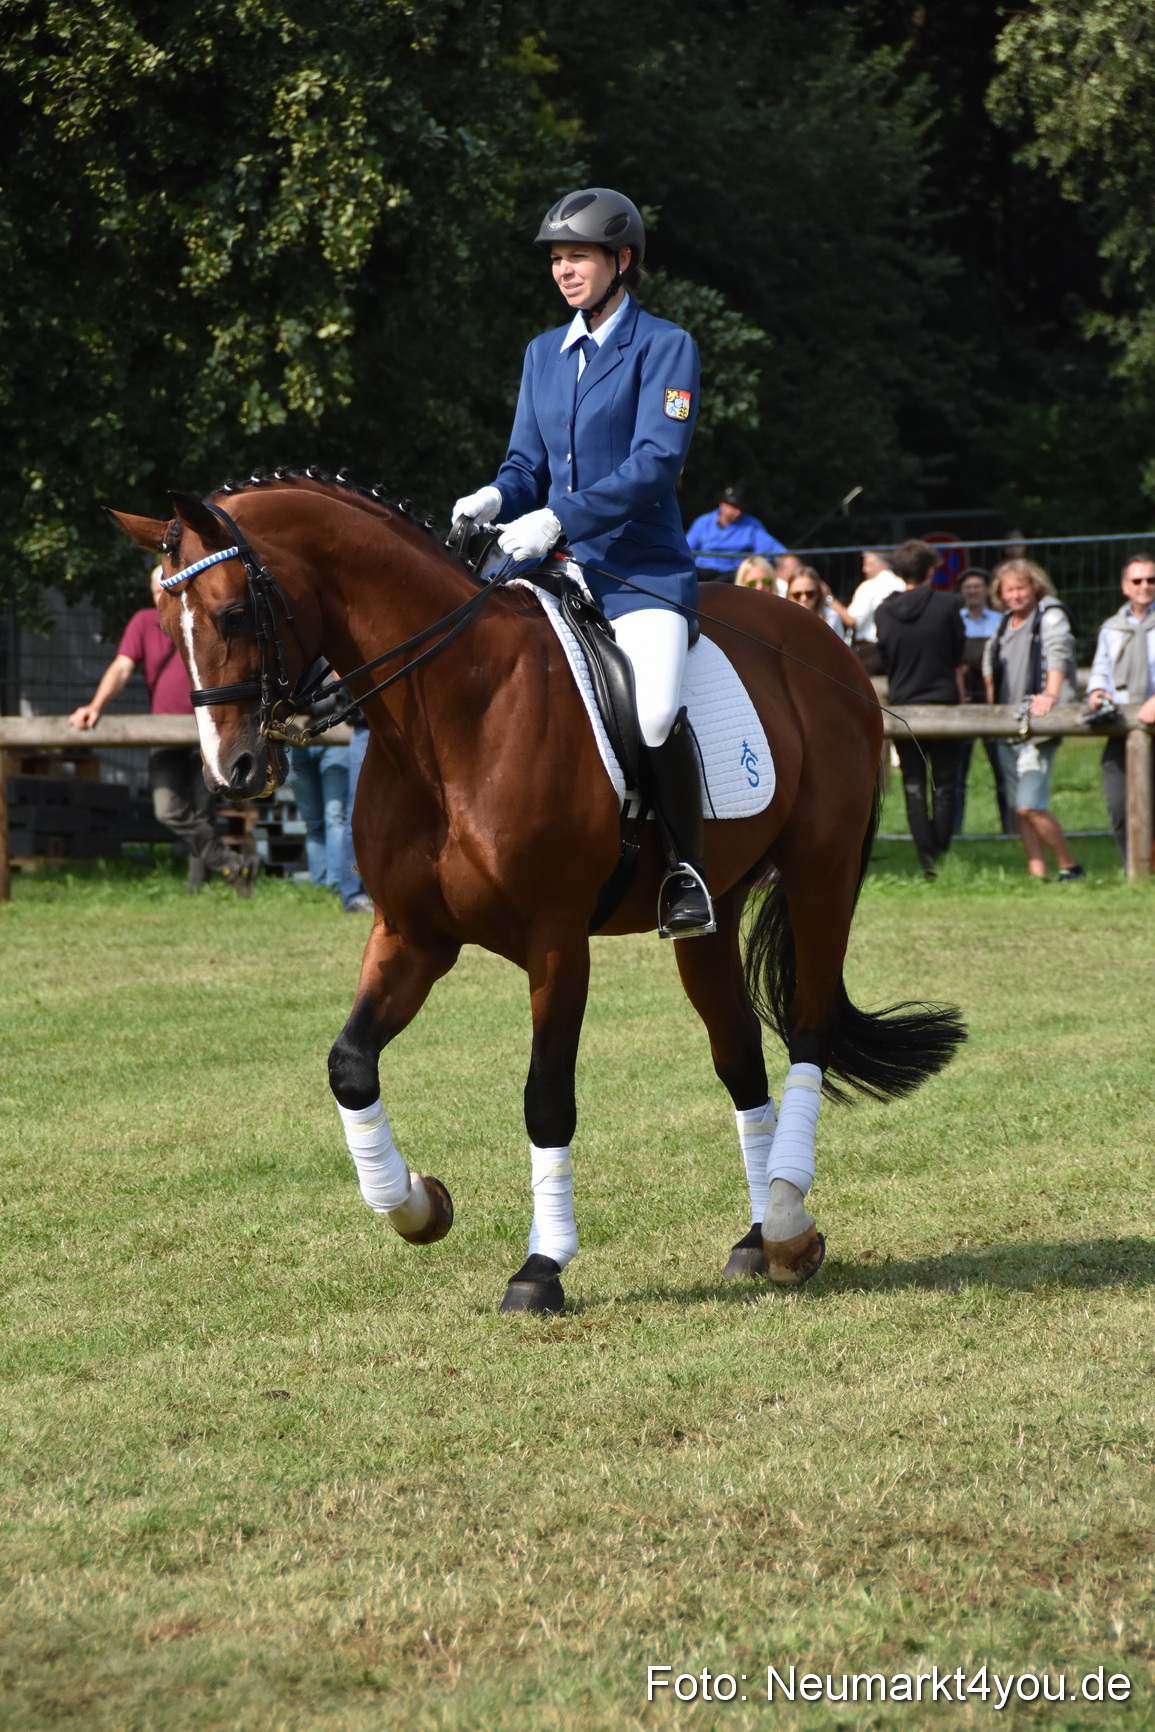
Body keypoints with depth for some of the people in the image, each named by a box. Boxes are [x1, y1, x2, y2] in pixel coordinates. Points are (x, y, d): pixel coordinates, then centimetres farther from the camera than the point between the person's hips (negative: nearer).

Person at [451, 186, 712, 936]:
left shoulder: (665, 348, -3)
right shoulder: (545, 354, 16)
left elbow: (656, 461, -14)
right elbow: (529, 462, 17)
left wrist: (560, 518, -23)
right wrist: (496, 499, -7)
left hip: (642, 572, -7)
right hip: (552, 566, 7)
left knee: (655, 712, -28)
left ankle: (688, 871, -10)